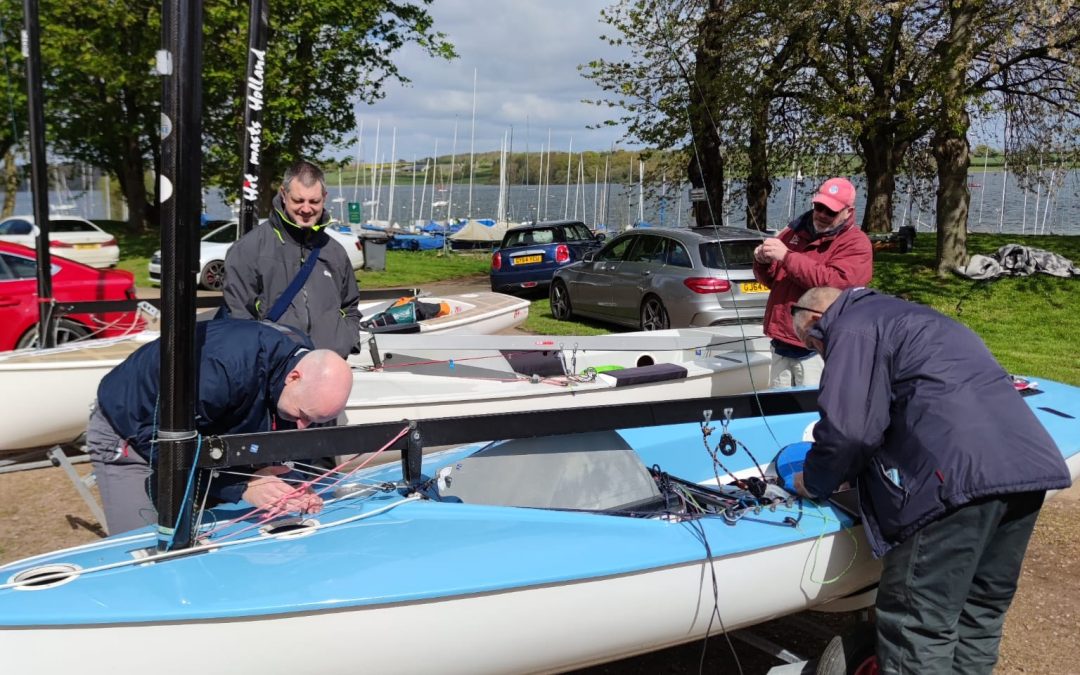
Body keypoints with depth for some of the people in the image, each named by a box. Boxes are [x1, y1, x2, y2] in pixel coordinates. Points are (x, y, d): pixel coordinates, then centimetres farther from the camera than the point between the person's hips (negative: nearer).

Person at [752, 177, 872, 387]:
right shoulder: (796, 230, 12)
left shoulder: (856, 243, -6)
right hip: (781, 345, 6)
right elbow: (772, 280, 20)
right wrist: (763, 262, -4)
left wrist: (786, 256, -23)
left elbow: (833, 282, -22)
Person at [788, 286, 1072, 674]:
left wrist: (814, 483, 8)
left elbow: (848, 428, -9)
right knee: (981, 611, 20)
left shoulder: (852, 328, 3)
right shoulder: (900, 315, 32)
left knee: (918, 625, -3)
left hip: (955, 476, -10)